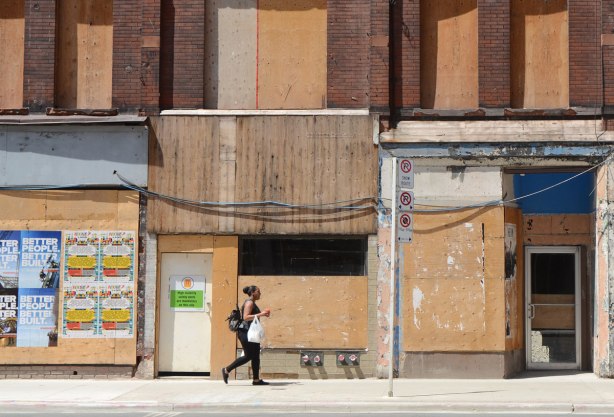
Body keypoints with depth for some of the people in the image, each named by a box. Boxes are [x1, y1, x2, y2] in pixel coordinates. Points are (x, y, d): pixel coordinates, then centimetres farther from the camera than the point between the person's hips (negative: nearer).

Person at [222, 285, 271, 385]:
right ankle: (226, 370, 2)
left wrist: (263, 314, 13)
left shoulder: (252, 303, 19)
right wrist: (261, 314, -24)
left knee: (256, 356, 4)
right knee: (248, 356, -7)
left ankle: (256, 380, 3)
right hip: (245, 332, -10)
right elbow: (245, 317, -22)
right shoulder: (249, 302, -11)